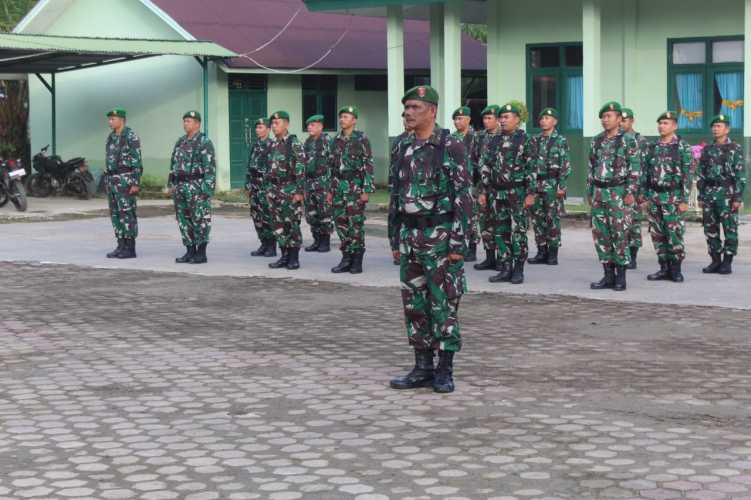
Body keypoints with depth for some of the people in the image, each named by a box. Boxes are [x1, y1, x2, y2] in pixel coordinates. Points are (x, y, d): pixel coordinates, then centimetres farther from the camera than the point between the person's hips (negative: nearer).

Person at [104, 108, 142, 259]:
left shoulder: (131, 136, -11)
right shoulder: (111, 137, 15)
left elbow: (137, 162, -14)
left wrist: (136, 183, -19)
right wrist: (108, 182, 18)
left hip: (126, 180, -8)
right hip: (113, 180, 8)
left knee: (127, 213, -7)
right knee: (116, 213, 7)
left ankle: (130, 249, -3)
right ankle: (121, 247, 11)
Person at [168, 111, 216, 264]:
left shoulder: (204, 142, -9)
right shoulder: (181, 142, 15)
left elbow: (210, 167, -14)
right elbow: (174, 165, 19)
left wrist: (207, 188, -19)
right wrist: (171, 184, 13)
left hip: (197, 187, -8)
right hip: (181, 187, 8)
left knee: (200, 220, -6)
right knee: (184, 220, 7)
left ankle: (201, 254, -1)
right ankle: (190, 252, 13)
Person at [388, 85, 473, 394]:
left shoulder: (451, 148, -9)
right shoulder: (404, 148, 11)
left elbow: (463, 198, -12)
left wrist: (459, 243, -16)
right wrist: (395, 240, 14)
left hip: (441, 237, -7)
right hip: (410, 237, 7)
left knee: (443, 305, -1)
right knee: (415, 305, 8)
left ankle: (445, 370, 6)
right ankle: (423, 368, 16)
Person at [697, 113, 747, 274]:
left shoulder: (736, 149, -3)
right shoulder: (707, 150, 12)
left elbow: (741, 175, -8)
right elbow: (701, 175, 14)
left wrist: (738, 198, -14)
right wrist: (701, 196, 8)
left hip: (727, 194, -5)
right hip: (709, 194, 5)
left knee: (730, 229, -2)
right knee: (710, 230, 6)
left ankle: (727, 263, 3)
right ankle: (715, 261, 14)